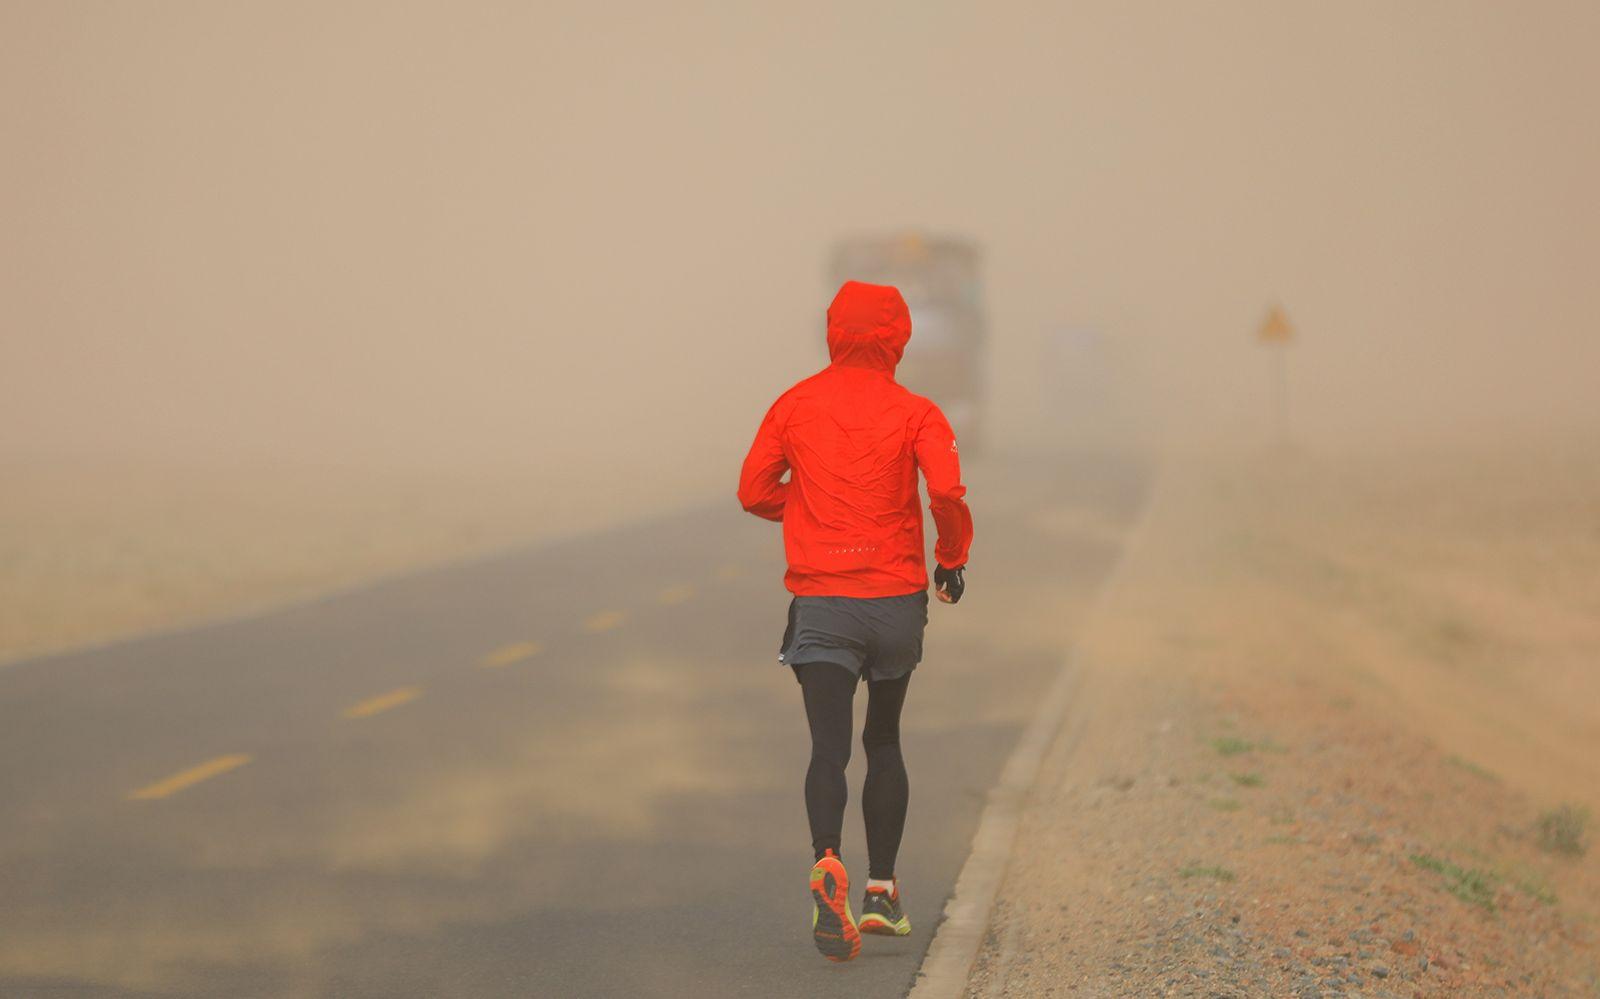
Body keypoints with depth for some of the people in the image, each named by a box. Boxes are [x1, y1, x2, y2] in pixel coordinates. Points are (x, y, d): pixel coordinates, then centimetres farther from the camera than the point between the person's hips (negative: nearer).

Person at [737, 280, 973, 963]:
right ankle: (883, 893, 19)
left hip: (820, 602, 0)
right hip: (897, 599, 1)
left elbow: (754, 491, 6)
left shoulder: (795, 406, 4)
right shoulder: (914, 413, -2)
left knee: (829, 747, -7)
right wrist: (953, 559, 2)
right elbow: (947, 491, -15)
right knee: (884, 742, 18)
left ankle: (827, 862, -34)